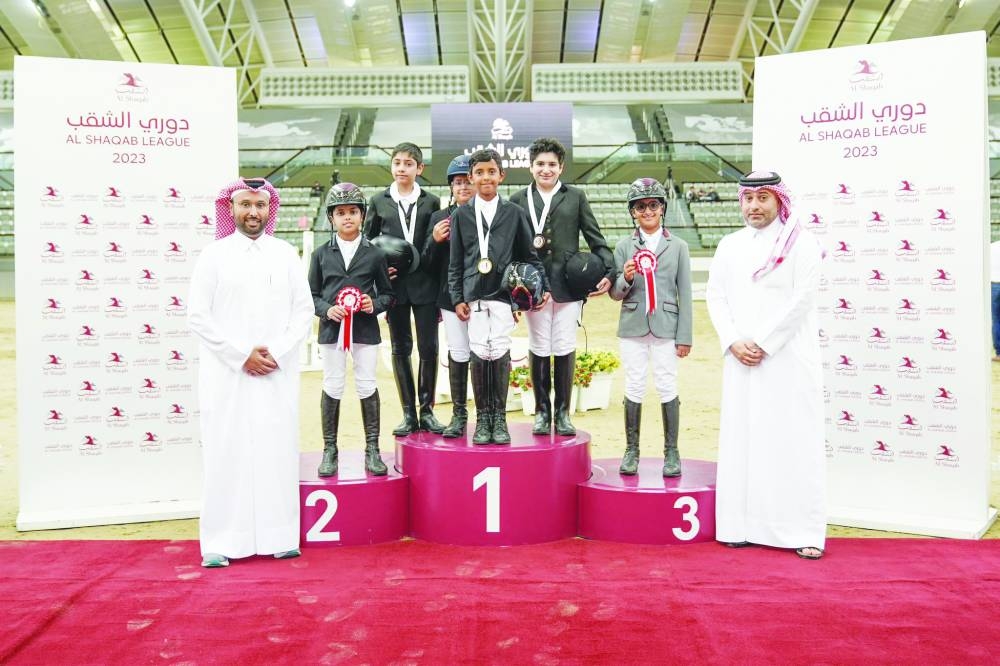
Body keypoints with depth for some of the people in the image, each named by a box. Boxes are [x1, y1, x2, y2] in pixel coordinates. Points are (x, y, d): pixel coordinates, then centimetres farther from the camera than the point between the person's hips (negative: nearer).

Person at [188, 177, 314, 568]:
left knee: (278, 452, 3)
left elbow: (304, 311, 6)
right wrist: (241, 355, -9)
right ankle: (220, 542, 6)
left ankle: (279, 536, 11)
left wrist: (277, 352, -7)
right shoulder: (213, 255, 3)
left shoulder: (286, 254, 9)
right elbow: (198, 316, -2)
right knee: (226, 453, -1)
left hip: (278, 373, 2)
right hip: (227, 374, -2)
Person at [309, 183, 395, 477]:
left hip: (365, 329, 0)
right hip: (332, 328, 1)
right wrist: (326, 309, -12)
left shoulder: (374, 254, 3)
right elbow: (312, 294, 7)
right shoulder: (321, 254, 5)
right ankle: (329, 450, 15)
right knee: (332, 387, 5)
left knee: (367, 386, 4)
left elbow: (387, 293, 8)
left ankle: (372, 449, 13)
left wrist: (375, 304, -12)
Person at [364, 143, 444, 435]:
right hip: (394, 284, 1)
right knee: (401, 349, 6)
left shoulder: (431, 202, 5)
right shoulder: (379, 202, 7)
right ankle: (409, 413, 14)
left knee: (429, 348, 1)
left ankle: (427, 410, 14)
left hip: (425, 284, -1)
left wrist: (442, 290, -1)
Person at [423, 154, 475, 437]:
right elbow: (428, 264, 7)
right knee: (457, 355, 7)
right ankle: (459, 414, 18)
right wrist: (434, 240, -10)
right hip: (451, 297, 2)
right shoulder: (439, 218, 9)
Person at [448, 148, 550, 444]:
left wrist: (542, 286, 3)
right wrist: (457, 298, 3)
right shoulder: (461, 215, 10)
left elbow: (529, 255, 11)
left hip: (504, 293, 0)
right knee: (479, 353, -3)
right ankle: (482, 418, 10)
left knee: (500, 353, -6)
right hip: (473, 295, 1)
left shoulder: (514, 212, 9)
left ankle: (499, 418, 8)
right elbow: (455, 262, 9)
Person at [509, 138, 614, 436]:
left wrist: (608, 271, -4)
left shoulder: (576, 196, 9)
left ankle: (563, 412, 15)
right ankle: (542, 411, 18)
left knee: (565, 349, 3)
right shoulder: (518, 199, 8)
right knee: (538, 349, 5)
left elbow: (594, 237, 7)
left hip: (568, 285, 0)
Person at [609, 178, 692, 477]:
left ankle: (671, 452, 13)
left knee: (667, 388, 2)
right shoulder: (624, 247, 5)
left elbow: (685, 294, 3)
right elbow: (615, 293, 6)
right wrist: (625, 279, -16)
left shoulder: (678, 246, 4)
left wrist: (685, 336, -1)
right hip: (632, 328, 1)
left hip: (665, 327, -1)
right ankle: (631, 450, 16)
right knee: (634, 388, 6)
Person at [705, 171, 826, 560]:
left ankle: (804, 532, 3)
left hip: (788, 359, -4)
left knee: (794, 442, -3)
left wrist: (763, 344, -12)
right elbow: (715, 297, 9)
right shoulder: (730, 245, 14)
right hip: (741, 361, 5)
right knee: (741, 440, 5)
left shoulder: (800, 243, 0)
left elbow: (802, 300, -9)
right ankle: (743, 525, 12)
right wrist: (733, 342, -5)